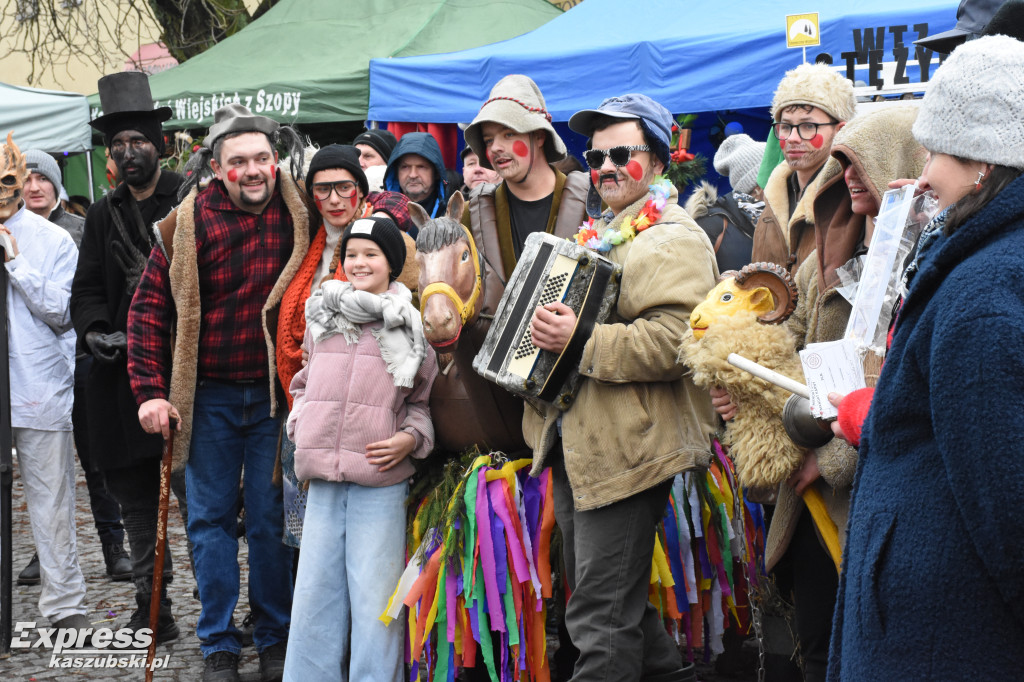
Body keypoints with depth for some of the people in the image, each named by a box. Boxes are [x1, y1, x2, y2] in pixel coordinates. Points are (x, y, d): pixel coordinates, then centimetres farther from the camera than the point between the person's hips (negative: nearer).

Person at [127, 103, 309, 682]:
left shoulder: (300, 217, -4)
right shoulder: (192, 223, -6)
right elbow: (150, 306, -2)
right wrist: (150, 390, -7)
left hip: (275, 395, 0)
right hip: (209, 396, 0)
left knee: (271, 519, 6)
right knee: (211, 519, 7)